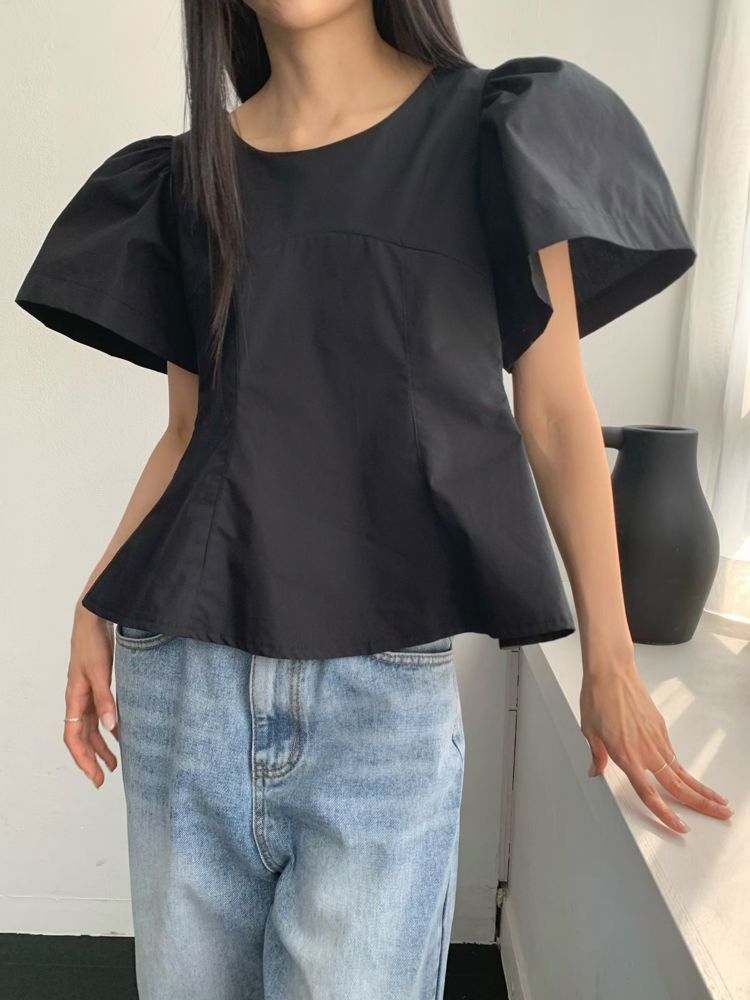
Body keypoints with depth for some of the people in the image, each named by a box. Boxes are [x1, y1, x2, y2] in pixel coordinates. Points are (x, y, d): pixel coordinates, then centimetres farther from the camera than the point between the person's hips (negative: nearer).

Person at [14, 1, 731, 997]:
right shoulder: (192, 175, 9)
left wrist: (609, 662, 2)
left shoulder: (496, 129, 1)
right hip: (184, 680, 4)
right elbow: (189, 431, 13)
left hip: (385, 693, -3)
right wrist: (95, 609, 1)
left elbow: (554, 411, 2)